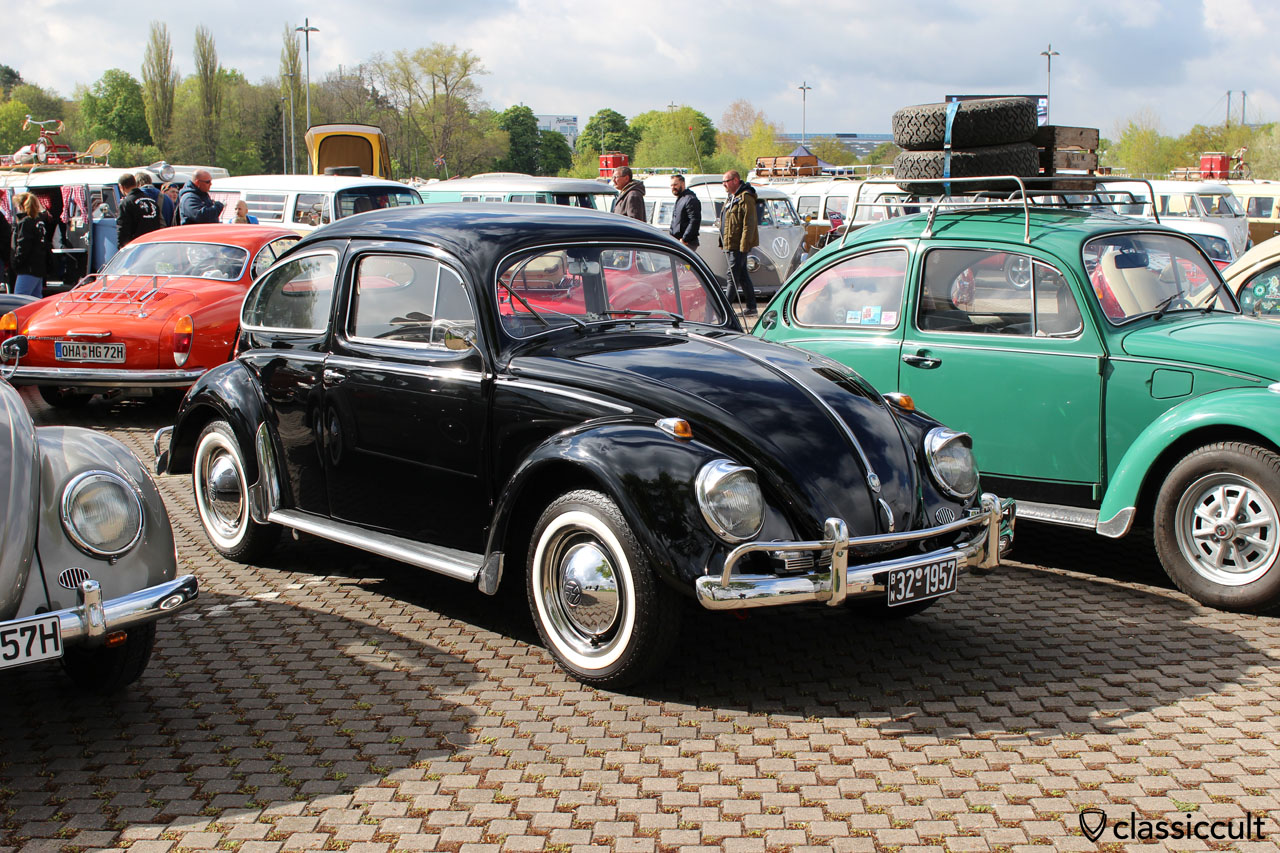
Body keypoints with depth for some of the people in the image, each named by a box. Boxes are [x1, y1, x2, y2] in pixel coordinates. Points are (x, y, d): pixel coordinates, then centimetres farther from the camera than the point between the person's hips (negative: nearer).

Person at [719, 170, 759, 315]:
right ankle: (751, 307, 17)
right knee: (742, 276, 12)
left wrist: (744, 245, -23)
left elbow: (749, 223, -18)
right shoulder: (732, 198, 19)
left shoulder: (745, 198, -13)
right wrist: (724, 242, 20)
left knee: (733, 276, -9)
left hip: (739, 245, -10)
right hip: (730, 244, 10)